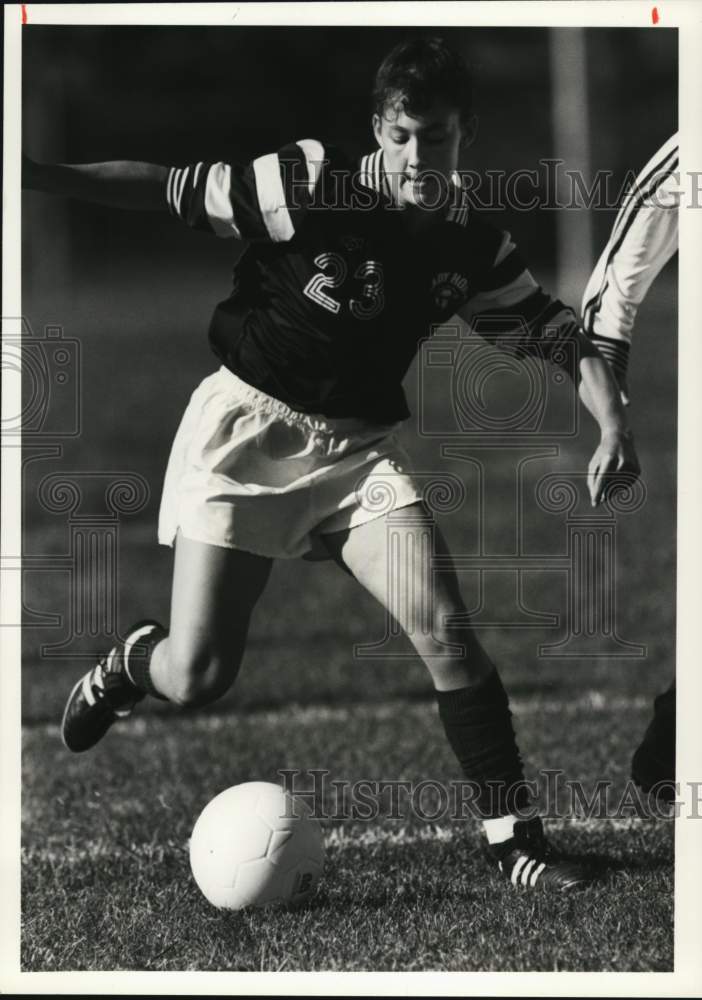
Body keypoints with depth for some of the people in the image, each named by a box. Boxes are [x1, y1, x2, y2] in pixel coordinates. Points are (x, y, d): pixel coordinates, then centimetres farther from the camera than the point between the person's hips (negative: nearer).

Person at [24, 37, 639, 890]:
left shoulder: (473, 247, -2)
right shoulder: (311, 185, -16)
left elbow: (561, 333, 6)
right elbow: (168, 190, -13)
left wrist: (612, 426, -11)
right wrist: (37, 175, -20)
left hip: (359, 444, 3)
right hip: (247, 427, -3)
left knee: (440, 623, -16)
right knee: (194, 680, -9)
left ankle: (512, 834, -7)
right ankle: (129, 664, 29)